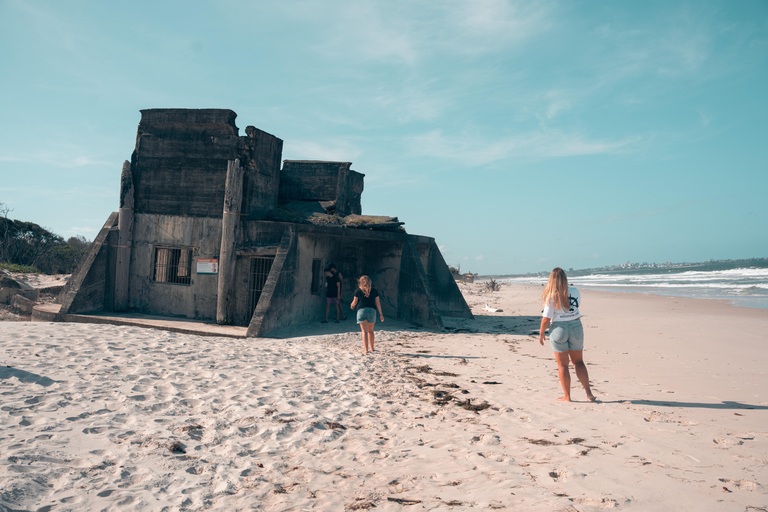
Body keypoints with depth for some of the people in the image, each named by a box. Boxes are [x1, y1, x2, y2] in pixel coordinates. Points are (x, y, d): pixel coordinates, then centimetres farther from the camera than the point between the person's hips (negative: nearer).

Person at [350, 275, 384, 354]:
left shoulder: (358, 291, 2)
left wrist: (352, 305, 32)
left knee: (364, 331, -3)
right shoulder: (374, 291, 6)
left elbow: (355, 302, 9)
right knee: (370, 331, 18)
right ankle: (371, 348, 29)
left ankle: (366, 349, -12)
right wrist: (380, 314, 9)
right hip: (372, 310, 2)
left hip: (362, 310, -2)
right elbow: (378, 303, 5)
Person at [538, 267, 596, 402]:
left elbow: (547, 318, -14)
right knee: (578, 362, 16)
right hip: (576, 327, 4)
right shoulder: (575, 292, -1)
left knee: (562, 365, 6)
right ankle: (588, 392, 12)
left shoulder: (551, 296, -14)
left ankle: (567, 396, 11)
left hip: (559, 329, -4)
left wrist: (541, 333, -2)